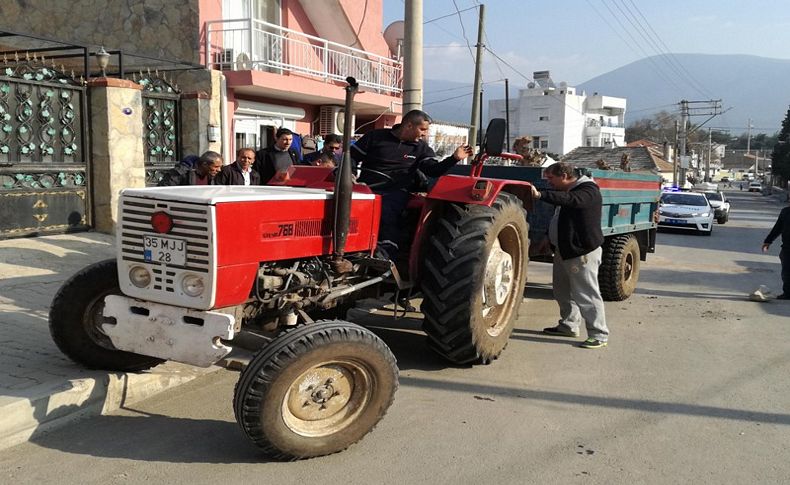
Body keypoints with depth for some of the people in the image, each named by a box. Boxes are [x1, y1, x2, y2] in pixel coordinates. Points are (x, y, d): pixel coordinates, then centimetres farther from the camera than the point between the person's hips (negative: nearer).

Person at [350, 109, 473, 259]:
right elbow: (352, 156, 11)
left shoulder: (420, 147, 14)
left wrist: (454, 158, -13)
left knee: (385, 210, -32)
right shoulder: (375, 137, 8)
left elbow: (433, 169, 1)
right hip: (366, 188, 1)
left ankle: (386, 251, -27)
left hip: (394, 192, -1)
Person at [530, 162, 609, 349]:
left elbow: (570, 200, -36)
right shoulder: (564, 191, 16)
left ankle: (599, 335, -1)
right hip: (563, 250, 10)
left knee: (586, 294, -8)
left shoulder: (589, 191, -15)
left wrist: (540, 194, -43)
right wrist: (550, 239, 29)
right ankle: (568, 326, 31)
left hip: (583, 251, -10)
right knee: (562, 292, 17)